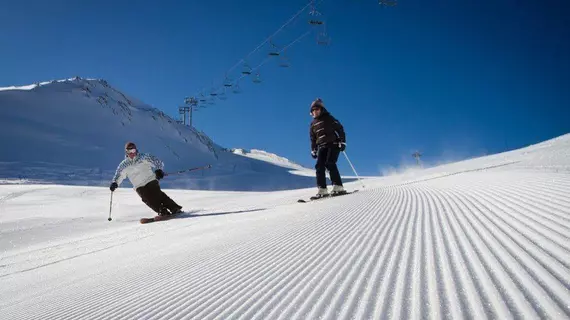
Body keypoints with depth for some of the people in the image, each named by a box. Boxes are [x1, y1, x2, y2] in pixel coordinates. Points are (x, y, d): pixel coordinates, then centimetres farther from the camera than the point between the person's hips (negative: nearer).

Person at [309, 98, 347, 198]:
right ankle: (322, 189, -12)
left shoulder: (329, 118, 1)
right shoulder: (313, 124, 16)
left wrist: (342, 142, -9)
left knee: (330, 164, -23)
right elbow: (313, 139, 24)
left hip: (333, 145, -5)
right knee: (319, 166, -11)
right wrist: (313, 150, 16)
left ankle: (338, 186, -24)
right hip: (322, 147, 5)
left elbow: (340, 129, 0)